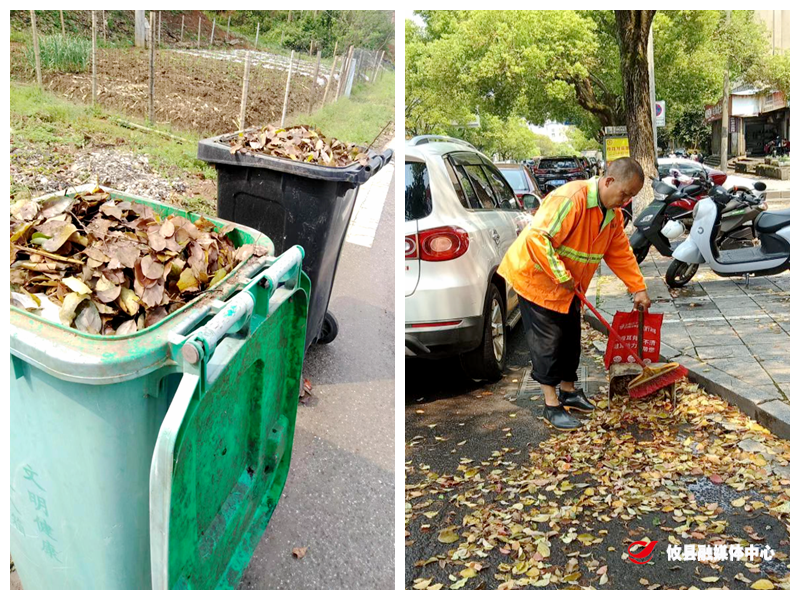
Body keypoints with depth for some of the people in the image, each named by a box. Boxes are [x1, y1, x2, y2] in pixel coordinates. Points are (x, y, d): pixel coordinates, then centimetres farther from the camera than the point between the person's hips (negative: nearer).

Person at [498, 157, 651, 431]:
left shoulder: (612, 213, 2)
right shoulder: (571, 198, -29)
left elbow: (621, 253, 9)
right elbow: (538, 238, -35)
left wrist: (638, 288, 4)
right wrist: (562, 276, -30)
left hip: (568, 286, 9)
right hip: (536, 277, -9)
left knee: (570, 339, 15)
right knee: (548, 342, -4)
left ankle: (569, 392, 32)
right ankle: (552, 406, 5)